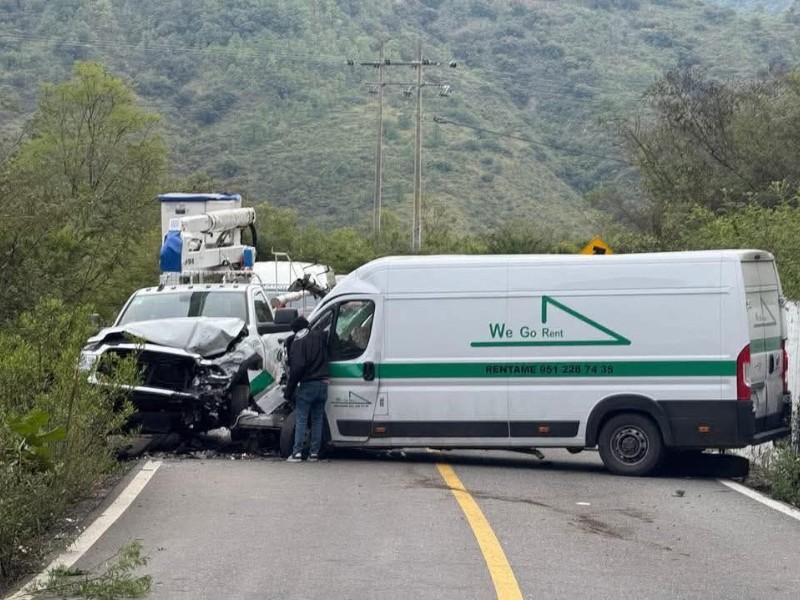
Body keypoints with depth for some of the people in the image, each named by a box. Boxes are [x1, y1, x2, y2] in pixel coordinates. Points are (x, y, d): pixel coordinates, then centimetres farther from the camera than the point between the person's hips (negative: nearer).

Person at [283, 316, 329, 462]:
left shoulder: (297, 343, -6)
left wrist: (289, 390, -10)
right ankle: (314, 453, 9)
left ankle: (297, 453, -4)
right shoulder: (320, 335, 6)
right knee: (318, 420, 10)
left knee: (300, 420, 1)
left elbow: (296, 367, -14)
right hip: (322, 384, 4)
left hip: (307, 385, -4)